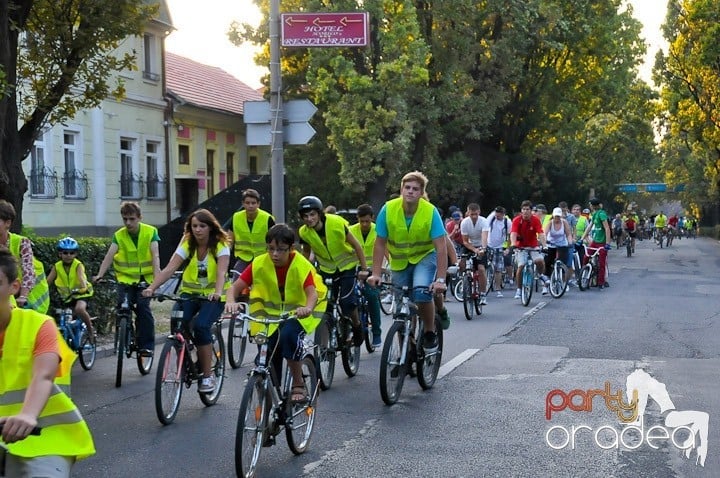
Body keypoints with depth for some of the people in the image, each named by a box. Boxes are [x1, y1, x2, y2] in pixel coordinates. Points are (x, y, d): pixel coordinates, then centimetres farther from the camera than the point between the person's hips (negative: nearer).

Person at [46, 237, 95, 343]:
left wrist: (83, 288, -52)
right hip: (67, 296, 5)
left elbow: (81, 277, -32)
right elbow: (48, 281, -10)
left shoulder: (78, 265, -14)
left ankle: (90, 329, -12)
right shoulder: (57, 266, -4)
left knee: (79, 309, -33)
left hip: (81, 294, -5)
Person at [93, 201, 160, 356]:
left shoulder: (150, 232, -6)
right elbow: (109, 256, -13)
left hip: (145, 278, -1)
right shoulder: (119, 235, -3)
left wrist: (157, 276, -28)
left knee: (143, 307, -16)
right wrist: (99, 275, -28)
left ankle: (147, 345, -6)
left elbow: (155, 255, -14)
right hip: (126, 278, 1)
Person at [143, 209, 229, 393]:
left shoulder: (220, 245, -13)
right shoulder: (187, 244, -6)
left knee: (201, 326, -28)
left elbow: (221, 272, -29)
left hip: (213, 295, -3)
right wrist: (152, 287, -34)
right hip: (190, 292, 3)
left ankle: (207, 375, -13)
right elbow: (169, 269, -18)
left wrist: (218, 292, -50)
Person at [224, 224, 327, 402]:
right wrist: (231, 301, -43)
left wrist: (308, 308, -58)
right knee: (269, 350, -14)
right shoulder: (260, 264, -17)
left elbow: (312, 292, -35)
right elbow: (235, 287, -20)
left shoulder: (301, 265, -22)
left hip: (298, 311, -3)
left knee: (288, 334, -32)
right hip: (271, 310, 3)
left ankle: (299, 385, -17)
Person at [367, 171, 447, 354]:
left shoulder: (430, 211, -22)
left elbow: (441, 247, -24)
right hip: (399, 261, 2)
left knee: (422, 292, -29)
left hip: (425, 256, -2)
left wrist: (440, 279, -33)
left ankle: (430, 333, -6)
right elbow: (380, 244, -13)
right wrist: (376, 274, -20)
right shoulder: (388, 209, -18)